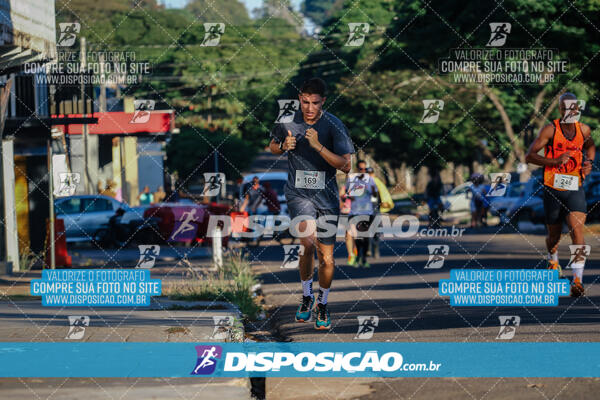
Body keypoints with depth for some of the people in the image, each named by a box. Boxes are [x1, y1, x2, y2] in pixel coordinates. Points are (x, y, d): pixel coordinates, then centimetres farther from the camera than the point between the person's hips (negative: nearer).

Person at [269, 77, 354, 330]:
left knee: (326, 258, 6)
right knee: (308, 243, -24)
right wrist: (284, 146, -7)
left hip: (327, 197, 0)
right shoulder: (287, 121, -2)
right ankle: (306, 296, -1)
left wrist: (318, 147, -26)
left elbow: (346, 166, -14)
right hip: (298, 193, 0)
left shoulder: (334, 125, -9)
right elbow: (273, 147, 17)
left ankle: (322, 306, 29)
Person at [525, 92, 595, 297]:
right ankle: (553, 260, 48)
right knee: (554, 235, 12)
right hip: (553, 189, -1)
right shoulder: (550, 130, -9)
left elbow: (590, 145, 27)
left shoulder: (584, 130, 3)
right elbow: (529, 156, -12)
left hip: (575, 189, 1)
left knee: (577, 230, -18)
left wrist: (589, 161, 6)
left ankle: (577, 279, -22)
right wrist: (555, 161, -23)